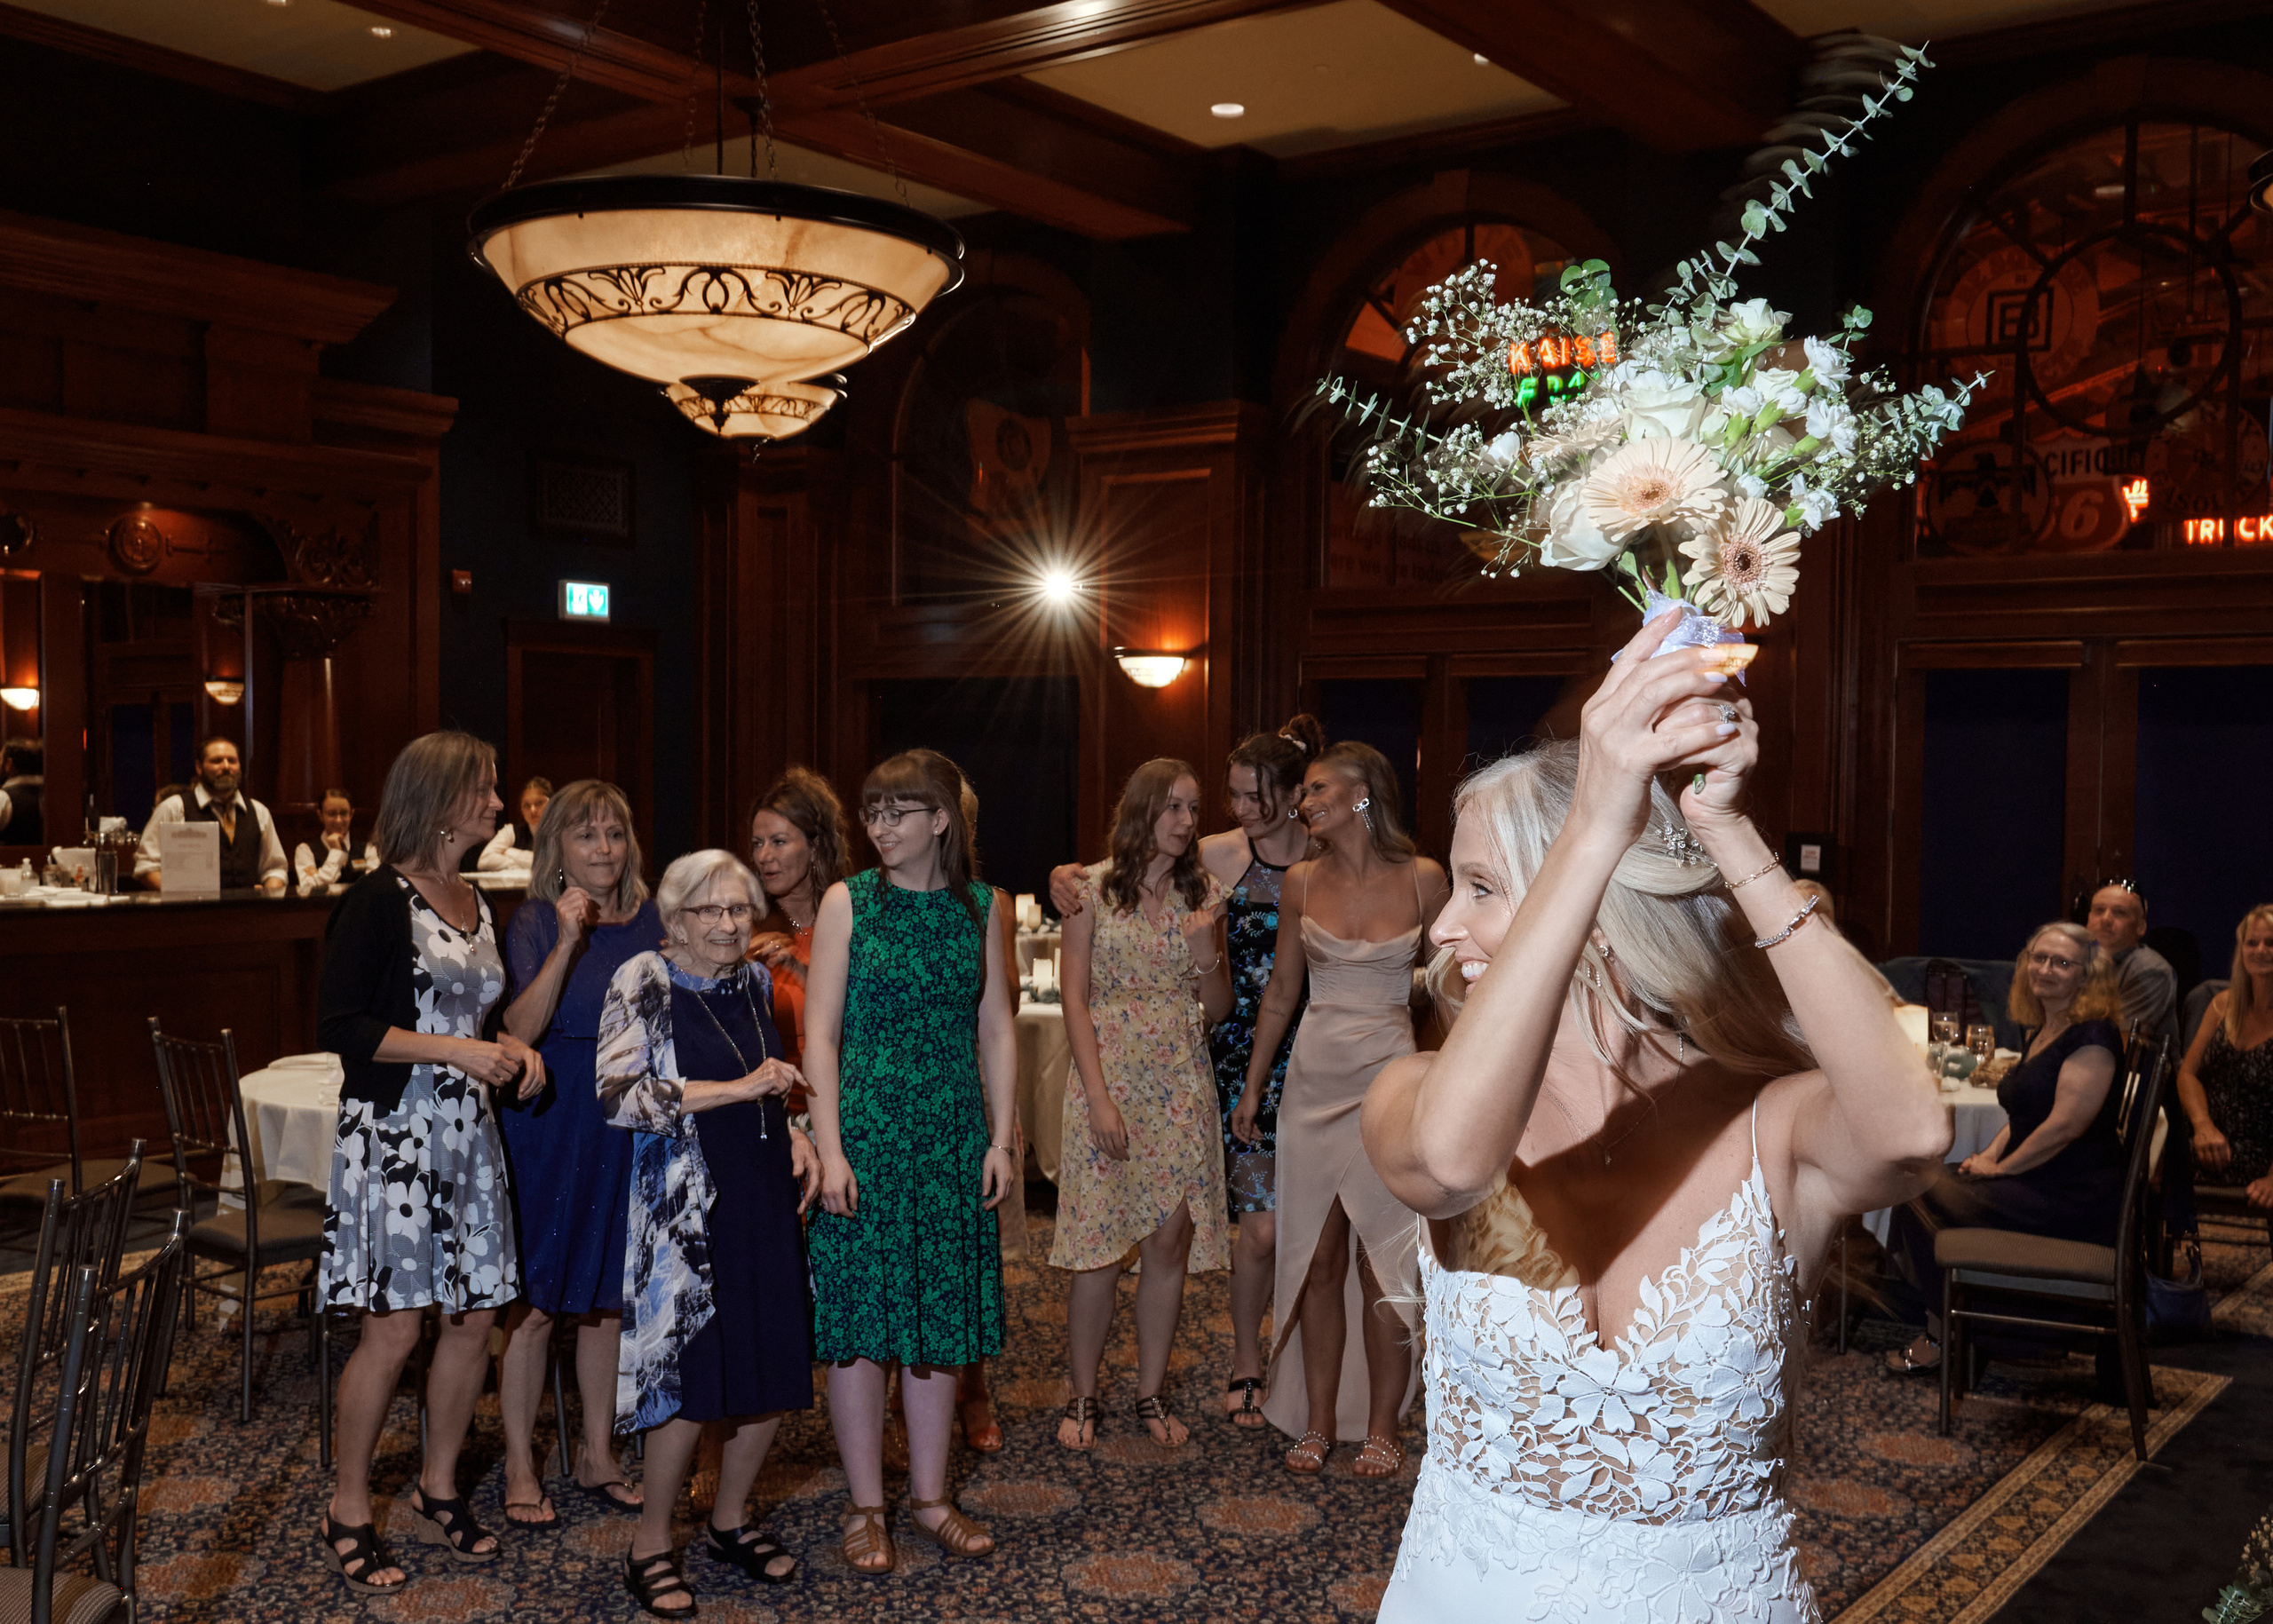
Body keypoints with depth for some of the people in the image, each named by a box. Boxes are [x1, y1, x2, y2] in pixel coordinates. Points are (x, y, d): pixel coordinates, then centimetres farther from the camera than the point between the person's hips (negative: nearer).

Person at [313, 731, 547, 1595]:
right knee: (394, 1327, -6)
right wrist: (460, 1050, -17)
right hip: (392, 1132, -7)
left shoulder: (477, 904, 13)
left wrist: (511, 1048, 5)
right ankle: (348, 1512, 10)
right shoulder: (378, 900, -10)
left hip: (467, 1132, 7)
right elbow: (340, 1025, -15)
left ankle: (438, 1491, 24)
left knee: (475, 1317, 8)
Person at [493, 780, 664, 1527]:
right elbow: (519, 1029, -20)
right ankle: (520, 1467, 14)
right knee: (534, 1299, 2)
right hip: (549, 1122, -5)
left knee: (608, 1295, 13)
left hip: (629, 1122, 5)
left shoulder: (648, 920, 6)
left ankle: (598, 1454, 25)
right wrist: (567, 942, -26)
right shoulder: (535, 922, -8)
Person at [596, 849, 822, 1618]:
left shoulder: (753, 980, 11)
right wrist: (738, 1089, -19)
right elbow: (619, 1095, -20)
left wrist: (795, 1136, 5)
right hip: (685, 1204, -6)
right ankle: (650, 1545, 16)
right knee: (692, 1380, -4)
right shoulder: (642, 984, -9)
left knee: (775, 1370, 8)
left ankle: (731, 1519, 30)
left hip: (765, 1195, 6)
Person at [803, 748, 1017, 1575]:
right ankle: (867, 1508, 15)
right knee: (860, 1321, 2)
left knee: (939, 1319, 10)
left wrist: (1001, 1138, 2)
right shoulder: (849, 902, -3)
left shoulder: (979, 907, 5)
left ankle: (930, 1497, 23)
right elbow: (820, 1033, -5)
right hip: (866, 1131, -3)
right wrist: (830, 1150, -12)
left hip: (952, 1138, 3)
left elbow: (996, 1027, 8)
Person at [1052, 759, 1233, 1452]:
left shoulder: (1204, 891, 7)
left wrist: (1208, 951, -11)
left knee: (1171, 1242, 6)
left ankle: (1151, 1391, 20)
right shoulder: (1094, 887, -2)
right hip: (1110, 1077, -3)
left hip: (1181, 1087, 3)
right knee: (1099, 1246, -2)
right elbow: (1075, 999, -4)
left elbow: (1218, 1007, 9)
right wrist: (1099, 1098, -11)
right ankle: (1083, 1395, 13)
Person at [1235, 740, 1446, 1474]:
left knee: (1381, 1261, 1)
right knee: (1317, 1259, 7)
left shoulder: (1423, 879, -5)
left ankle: (1382, 1426, 15)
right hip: (1315, 1079, 3)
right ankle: (1319, 1421, 19)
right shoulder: (1302, 882, 3)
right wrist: (1252, 1085, 14)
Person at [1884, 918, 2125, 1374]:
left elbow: (2064, 1125, -21)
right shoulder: (2040, 1033, 15)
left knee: (1924, 1198, -13)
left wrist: (2001, 1168, -12)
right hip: (2036, 1185, 9)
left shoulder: (2093, 1037, -15)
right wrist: (1990, 1155, 6)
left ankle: (1942, 1340, 0)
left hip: (2075, 1200, -9)